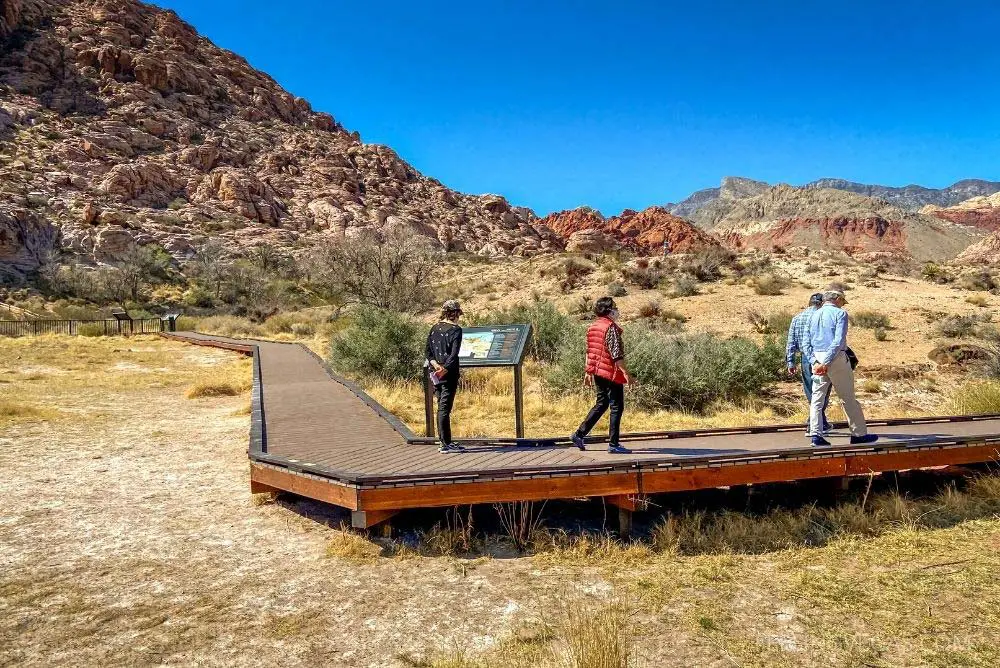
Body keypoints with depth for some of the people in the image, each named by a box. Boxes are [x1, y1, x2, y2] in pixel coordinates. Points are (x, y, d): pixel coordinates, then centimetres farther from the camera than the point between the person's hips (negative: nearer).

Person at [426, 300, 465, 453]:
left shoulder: (434, 328, 10)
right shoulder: (456, 330, -9)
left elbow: (428, 351, 5)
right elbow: (454, 354, -18)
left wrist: (435, 365, -7)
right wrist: (444, 369, -18)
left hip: (435, 373, 6)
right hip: (449, 374, -6)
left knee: (442, 407, 14)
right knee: (445, 408, -4)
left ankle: (445, 441, 21)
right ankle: (446, 444, -1)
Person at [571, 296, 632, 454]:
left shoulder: (593, 327, 10)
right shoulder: (611, 327, -15)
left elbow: (589, 351, 15)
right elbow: (616, 354, -20)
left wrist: (588, 371, 20)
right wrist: (625, 372, -17)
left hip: (598, 372, 8)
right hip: (612, 372, -8)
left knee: (601, 404, 19)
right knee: (617, 407, 0)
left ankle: (579, 434, 18)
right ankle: (613, 444, 3)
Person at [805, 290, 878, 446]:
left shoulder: (813, 316, 14)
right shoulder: (840, 313, -3)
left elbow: (807, 344, 6)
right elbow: (838, 341, -16)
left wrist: (815, 361, -4)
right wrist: (826, 363, -18)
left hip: (818, 360, 5)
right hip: (836, 359, -5)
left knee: (817, 398, 5)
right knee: (848, 398, 5)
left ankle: (815, 434, -2)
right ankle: (859, 434, 13)